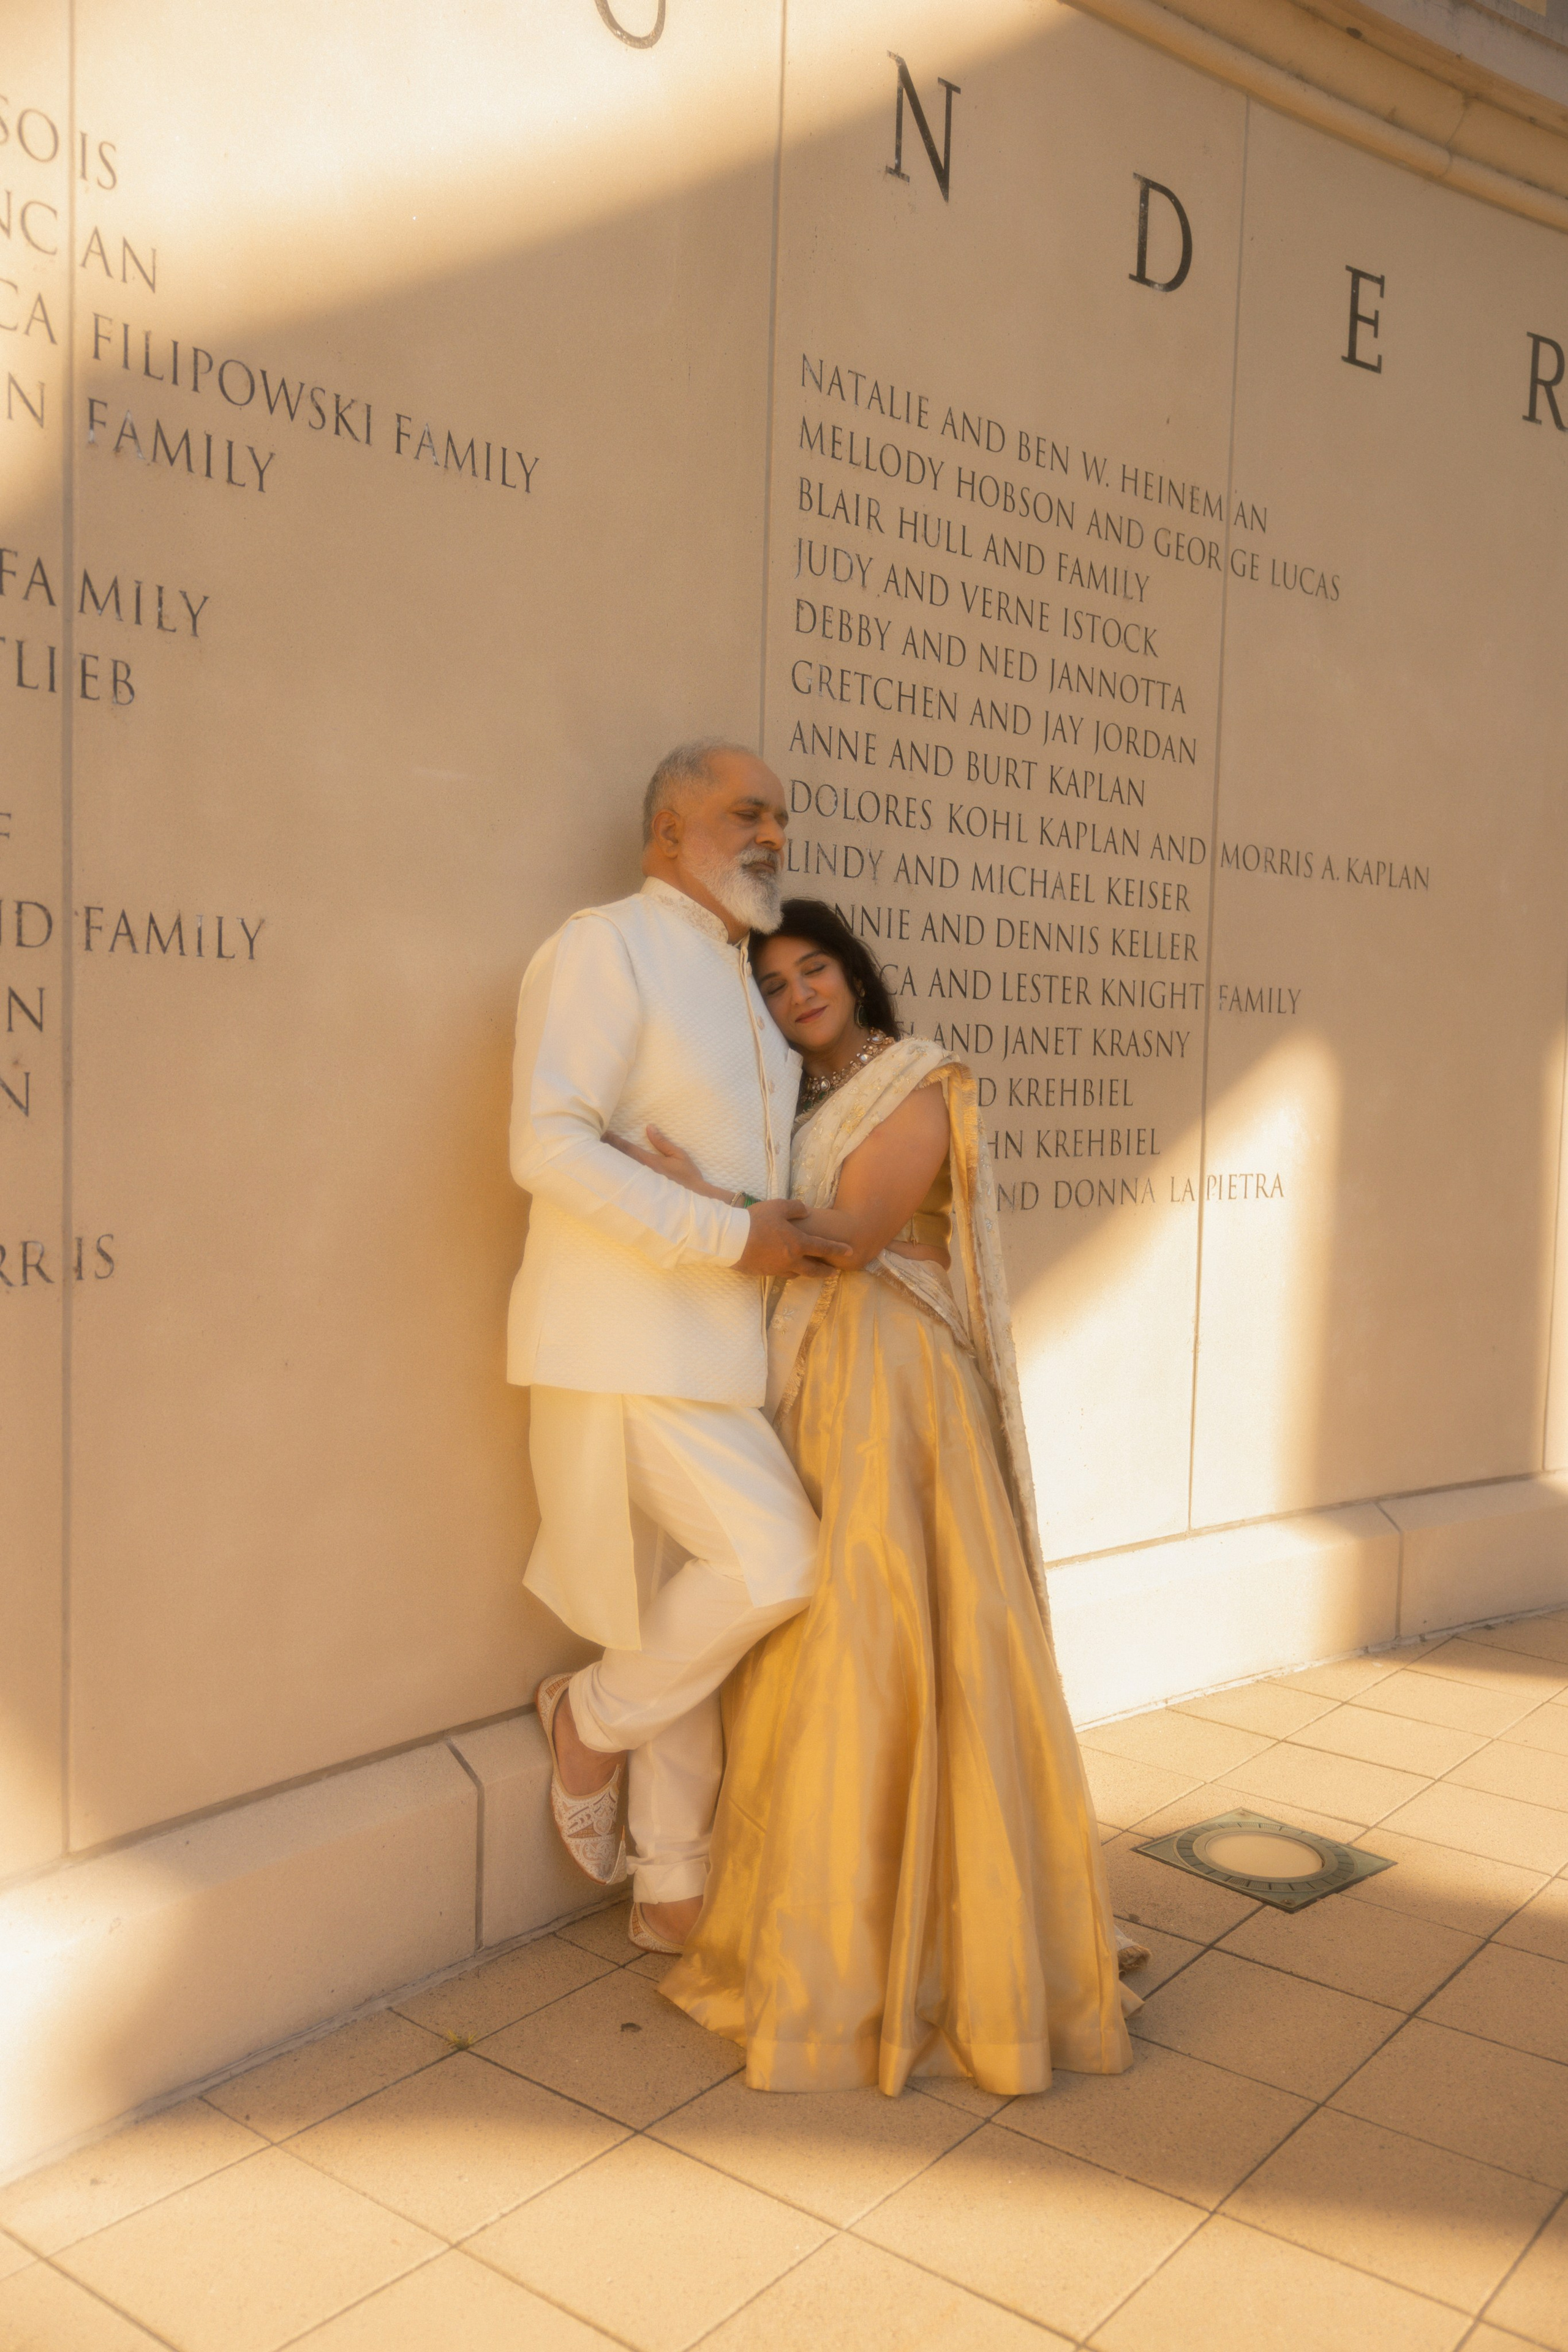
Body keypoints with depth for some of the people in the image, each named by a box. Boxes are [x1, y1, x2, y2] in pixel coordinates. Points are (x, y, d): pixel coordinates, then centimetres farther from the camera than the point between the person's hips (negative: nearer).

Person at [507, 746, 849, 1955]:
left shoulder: (745, 983, 18)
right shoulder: (605, 947, -9)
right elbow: (550, 1148, -20)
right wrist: (731, 1235, -21)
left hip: (717, 1351, 9)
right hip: (624, 1346, -8)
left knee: (686, 1624, 13)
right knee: (776, 1563, -14)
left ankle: (672, 1894, 27)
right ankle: (594, 1716, 13)